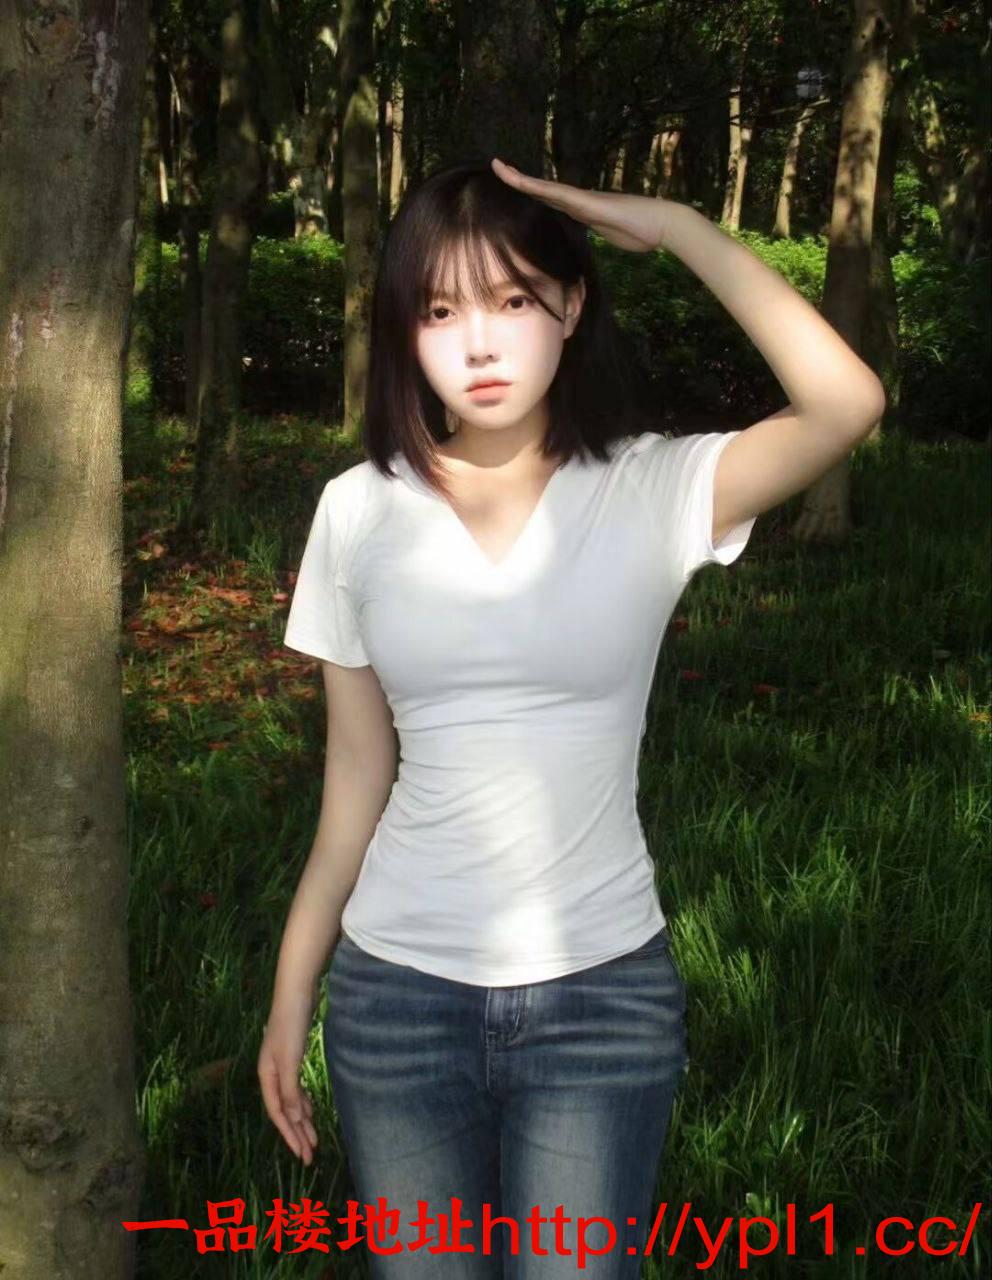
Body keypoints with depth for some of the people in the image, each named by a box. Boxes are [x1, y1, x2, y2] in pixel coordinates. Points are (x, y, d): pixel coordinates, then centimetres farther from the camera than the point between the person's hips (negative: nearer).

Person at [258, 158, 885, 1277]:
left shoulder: (652, 492, -8)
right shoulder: (358, 511, -2)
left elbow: (846, 403, -26)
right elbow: (356, 780, 4)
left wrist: (672, 226, -20)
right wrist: (292, 996, 6)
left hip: (601, 996, -2)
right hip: (395, 994, 2)